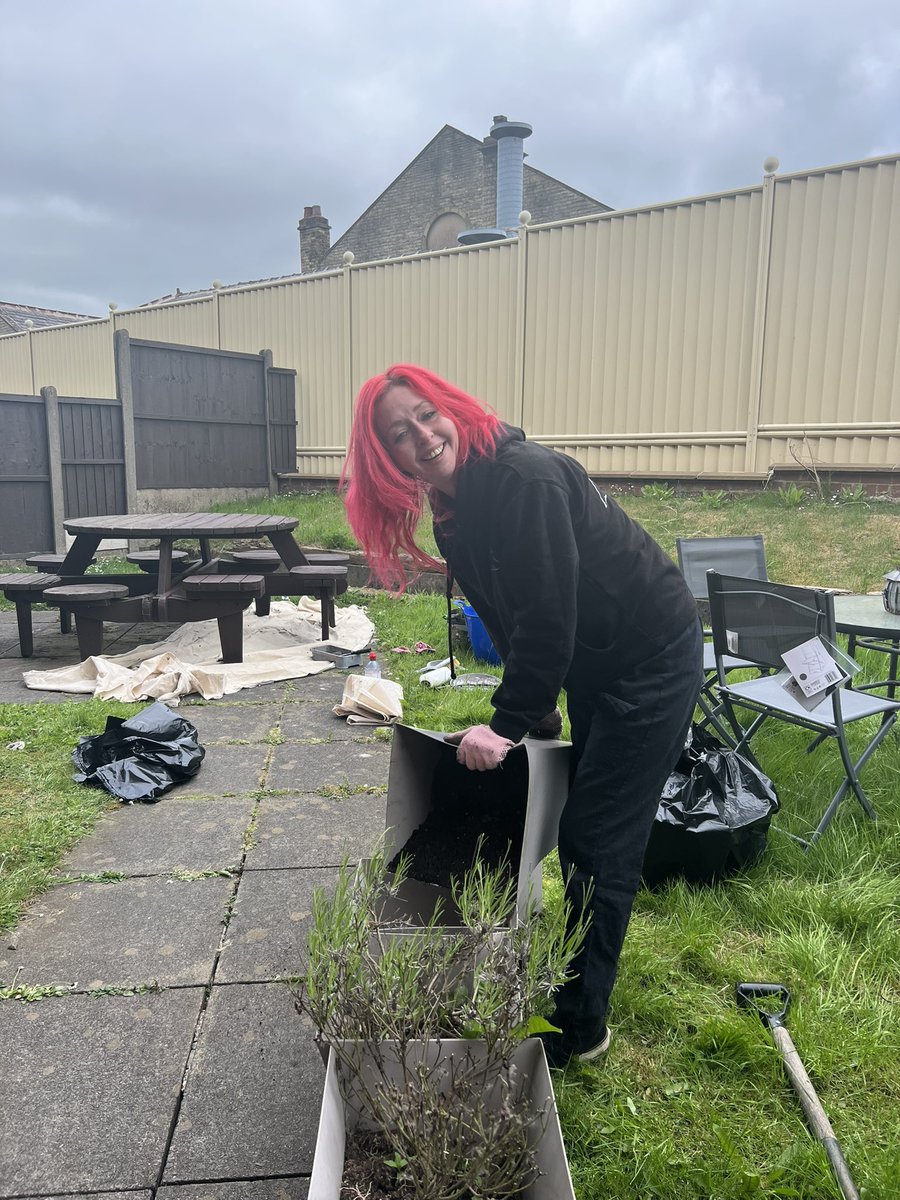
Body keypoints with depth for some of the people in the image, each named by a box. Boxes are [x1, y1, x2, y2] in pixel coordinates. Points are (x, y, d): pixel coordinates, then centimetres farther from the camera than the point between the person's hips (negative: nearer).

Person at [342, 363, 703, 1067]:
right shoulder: (453, 506, 1)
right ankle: (581, 976, 39)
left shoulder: (525, 478, -27)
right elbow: (509, 619, 9)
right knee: (582, 829, 19)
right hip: (592, 665, 9)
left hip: (653, 659, -9)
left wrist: (509, 723, -21)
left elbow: (549, 617, -28)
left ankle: (578, 1028, 14)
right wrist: (525, 709, 8)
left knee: (598, 843, -3)